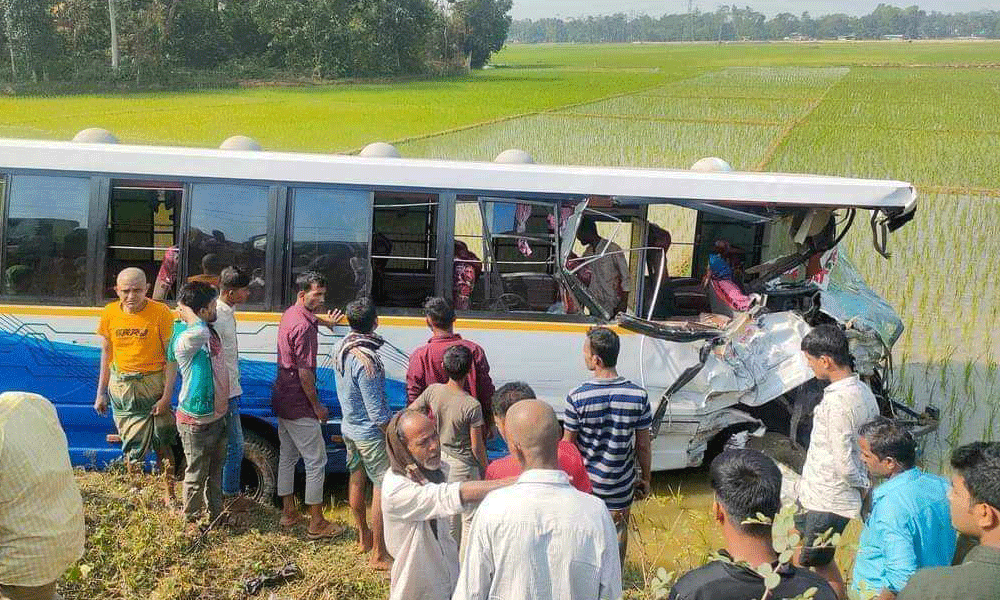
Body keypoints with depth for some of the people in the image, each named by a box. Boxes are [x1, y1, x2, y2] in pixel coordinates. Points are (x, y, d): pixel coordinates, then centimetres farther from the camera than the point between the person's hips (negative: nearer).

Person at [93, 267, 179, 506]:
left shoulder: (161, 313, -11)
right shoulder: (109, 314, 0)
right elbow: (106, 354, 10)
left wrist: (167, 395, -13)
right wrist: (101, 393, 11)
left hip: (152, 383, -3)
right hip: (120, 385, 3)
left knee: (161, 443, 1)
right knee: (131, 445, 8)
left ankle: (169, 494, 9)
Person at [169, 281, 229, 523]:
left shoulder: (211, 331, 3)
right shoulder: (184, 341, -25)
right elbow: (199, 332, -50)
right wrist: (186, 311, -31)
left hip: (218, 416, 9)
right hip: (197, 422, -9)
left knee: (215, 471, 24)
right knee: (197, 475, 8)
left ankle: (216, 515, 41)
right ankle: (191, 521, 25)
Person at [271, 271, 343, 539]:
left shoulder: (290, 315, 8)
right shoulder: (304, 326, -22)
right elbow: (305, 372, -21)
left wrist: (324, 321, 36)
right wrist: (317, 406, -13)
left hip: (282, 400, 10)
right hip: (299, 406, -10)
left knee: (287, 456, 18)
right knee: (316, 460, -2)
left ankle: (288, 513, 29)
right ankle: (316, 523, 4)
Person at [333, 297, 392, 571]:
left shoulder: (342, 348, -2)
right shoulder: (366, 359, -29)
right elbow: (377, 411, -24)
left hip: (349, 427, 9)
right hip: (371, 433, -9)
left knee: (357, 479, 21)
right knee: (383, 487, -1)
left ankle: (363, 536, 38)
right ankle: (379, 555, 4)